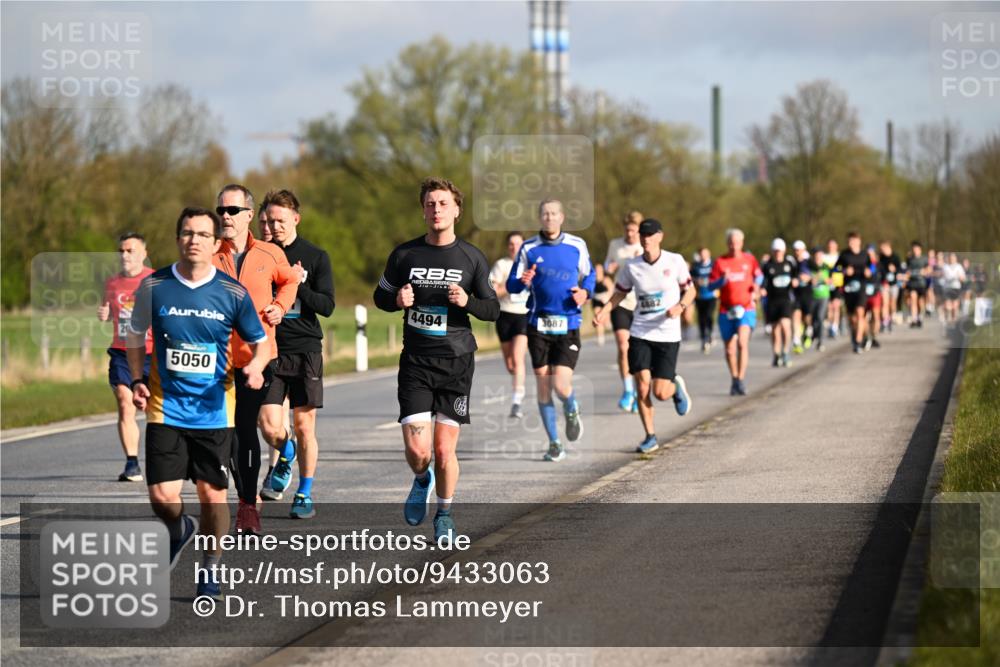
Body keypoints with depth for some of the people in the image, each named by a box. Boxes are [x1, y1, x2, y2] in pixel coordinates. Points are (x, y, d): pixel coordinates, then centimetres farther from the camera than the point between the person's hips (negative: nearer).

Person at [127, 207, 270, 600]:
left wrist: (255, 367, -14)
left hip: (214, 410, 0)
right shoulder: (153, 287, -2)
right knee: (162, 498, -7)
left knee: (213, 494, 3)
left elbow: (260, 343, 7)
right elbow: (135, 336, 14)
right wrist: (137, 381, 3)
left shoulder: (233, 294, -3)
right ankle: (179, 530, 28)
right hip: (166, 409, 0)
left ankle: (210, 571, 22)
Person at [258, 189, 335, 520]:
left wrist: (298, 285, -17)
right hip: (270, 349, 1)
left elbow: (327, 306, -3)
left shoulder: (316, 257, 3)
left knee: (304, 426, 1)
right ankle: (286, 455, 25)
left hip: (305, 349, -1)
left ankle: (305, 495, 13)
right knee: (270, 427, -8)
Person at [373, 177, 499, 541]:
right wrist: (397, 300, -8)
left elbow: (493, 309, 6)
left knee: (444, 450, -1)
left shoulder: (472, 257, 2)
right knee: (417, 449, -11)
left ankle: (444, 512, 23)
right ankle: (422, 480, 25)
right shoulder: (405, 254, 3)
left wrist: (467, 301, -14)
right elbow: (381, 295, 15)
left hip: (456, 362, 0)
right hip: (415, 362, 0)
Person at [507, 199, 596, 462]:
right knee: (543, 385, 2)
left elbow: (589, 274, 16)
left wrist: (585, 292, -5)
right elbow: (512, 286, 4)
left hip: (568, 325, -1)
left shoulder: (577, 246, 2)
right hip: (538, 325, 1)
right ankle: (555, 444, 14)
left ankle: (572, 411, 23)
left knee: (561, 385, -13)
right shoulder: (528, 248, 2)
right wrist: (522, 281, -19)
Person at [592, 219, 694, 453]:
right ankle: (650, 437, 6)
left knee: (660, 393, -5)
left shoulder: (675, 261, -4)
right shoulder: (631, 267, 0)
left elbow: (690, 290, 5)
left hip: (668, 335, -2)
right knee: (642, 385, -9)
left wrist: (680, 306, -15)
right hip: (640, 334, 2)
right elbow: (619, 293, 11)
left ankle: (677, 387, 33)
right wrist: (604, 311, -7)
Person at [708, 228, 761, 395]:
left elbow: (758, 275, 24)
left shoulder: (749, 259, 7)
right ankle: (734, 380, 22)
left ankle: (741, 380, -21)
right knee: (729, 349, 5)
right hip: (726, 311, 1)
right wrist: (723, 280, -17)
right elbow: (711, 285, 1)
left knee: (742, 342, -21)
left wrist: (756, 285, 5)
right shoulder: (720, 262, 4)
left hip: (746, 308, -1)